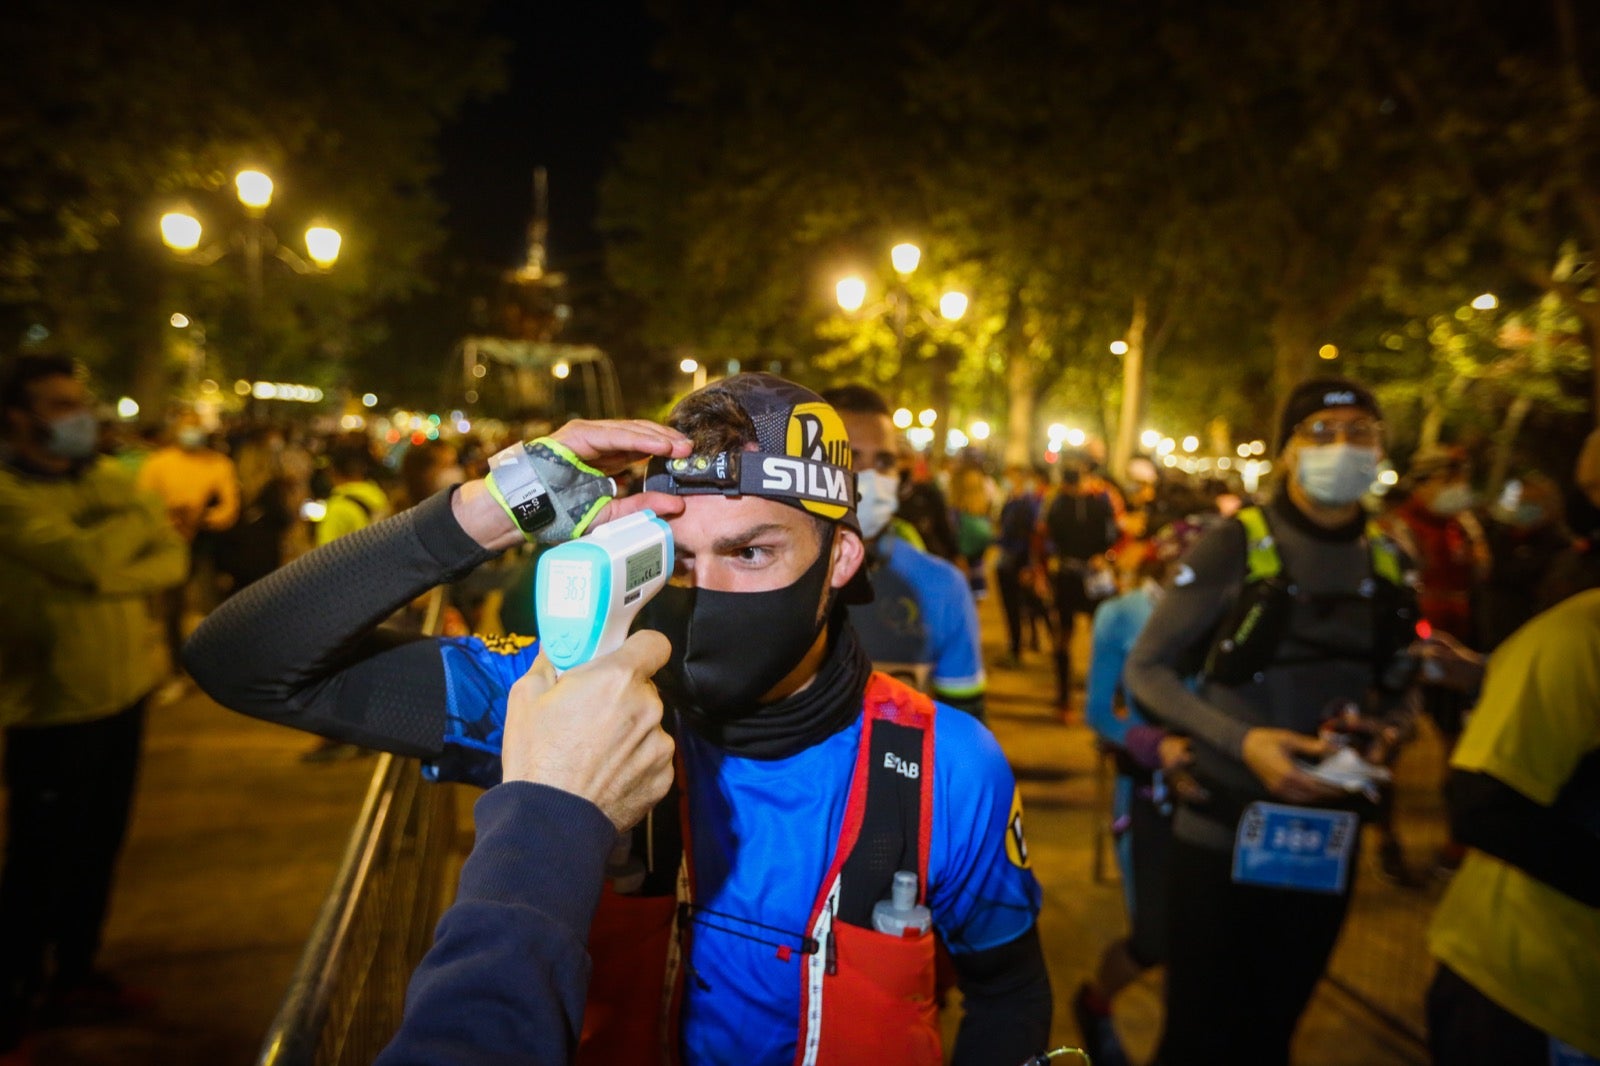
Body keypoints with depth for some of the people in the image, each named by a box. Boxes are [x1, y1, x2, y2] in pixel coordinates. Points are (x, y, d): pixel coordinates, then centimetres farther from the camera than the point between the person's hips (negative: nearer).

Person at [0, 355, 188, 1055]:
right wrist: (135, 520, -8)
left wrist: (113, 578, -18)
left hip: (124, 693, 7)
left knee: (99, 848, 18)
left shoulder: (109, 479, 8)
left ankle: (73, 978, 35)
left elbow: (172, 558, 1)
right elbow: (89, 559, -27)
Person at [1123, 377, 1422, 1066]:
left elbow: (1394, 689, 17)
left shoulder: (1389, 564, 5)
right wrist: (1241, 740, -22)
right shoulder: (1233, 546, -11)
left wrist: (1386, 731, -5)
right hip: (1221, 833, -4)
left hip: (1326, 844, 5)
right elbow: (1145, 669, -10)